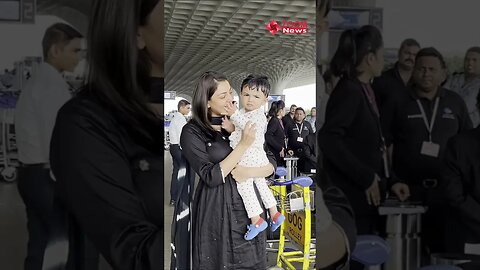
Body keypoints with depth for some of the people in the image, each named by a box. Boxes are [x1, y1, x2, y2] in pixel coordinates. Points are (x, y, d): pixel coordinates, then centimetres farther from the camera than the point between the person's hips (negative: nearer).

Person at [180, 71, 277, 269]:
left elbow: (272, 164, 4)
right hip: (217, 211, -4)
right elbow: (211, 177, -17)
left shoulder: (241, 125, 5)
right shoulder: (192, 132, -8)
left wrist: (250, 172, -17)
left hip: (250, 206, 4)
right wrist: (243, 145, -21)